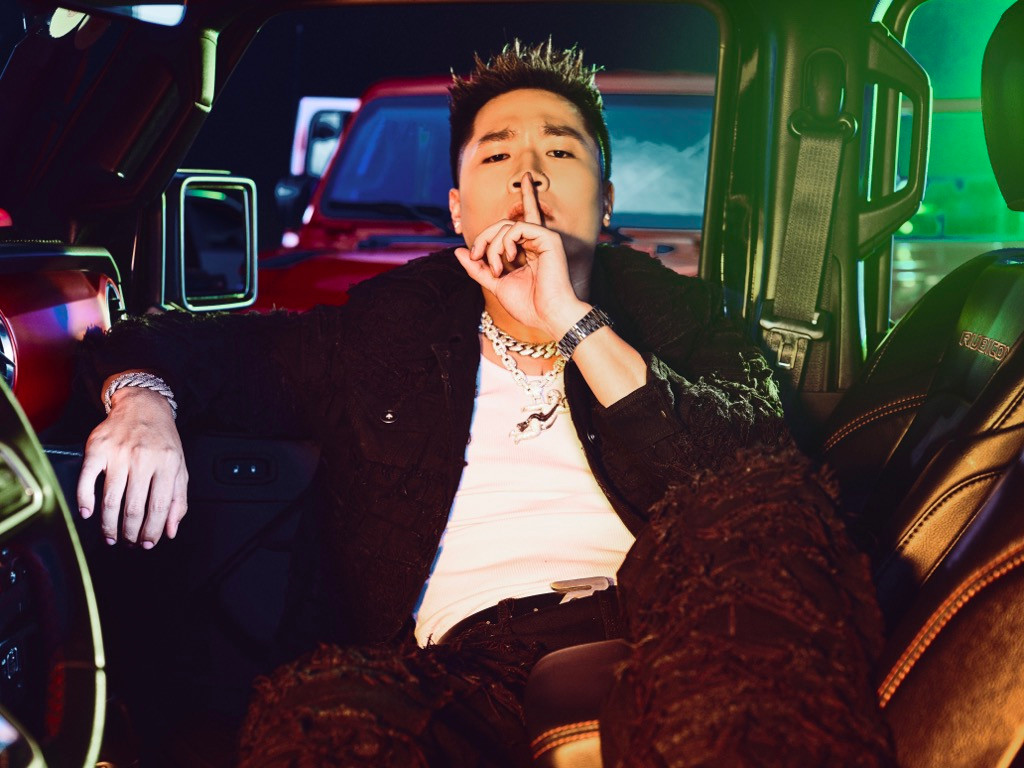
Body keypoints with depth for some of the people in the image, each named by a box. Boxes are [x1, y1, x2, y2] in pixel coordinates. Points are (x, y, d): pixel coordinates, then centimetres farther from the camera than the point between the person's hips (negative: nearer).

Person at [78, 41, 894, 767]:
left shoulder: (675, 314, 17)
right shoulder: (391, 325, 21)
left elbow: (759, 482, -3)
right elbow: (183, 341, 27)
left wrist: (576, 324, -5)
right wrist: (143, 400, 2)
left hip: (647, 630, 1)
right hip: (464, 666, 0)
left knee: (759, 497, -31)